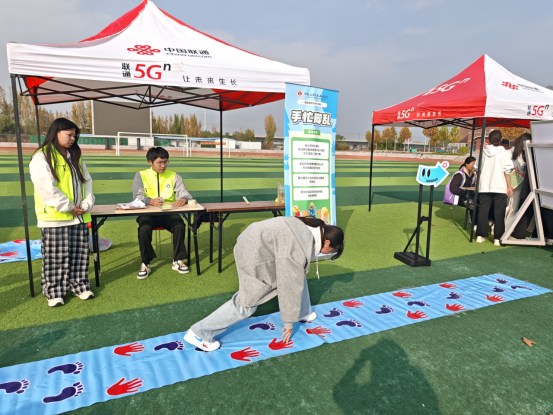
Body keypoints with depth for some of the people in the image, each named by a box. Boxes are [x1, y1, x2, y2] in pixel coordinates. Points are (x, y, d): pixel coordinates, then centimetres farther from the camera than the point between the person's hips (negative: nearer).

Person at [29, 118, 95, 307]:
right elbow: (47, 188, -15)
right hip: (54, 217, -6)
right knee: (55, 256, 2)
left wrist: (86, 205, -3)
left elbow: (86, 181, 10)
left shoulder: (75, 157, 15)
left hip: (79, 216, 6)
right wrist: (69, 207, -13)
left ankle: (79, 284, 22)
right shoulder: (41, 157, -6)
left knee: (79, 253, 10)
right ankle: (53, 291, 15)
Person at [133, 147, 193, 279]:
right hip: (148, 214, -1)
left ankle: (177, 261, -10)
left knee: (180, 225, -29)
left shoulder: (173, 176, 12)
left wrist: (183, 199, -26)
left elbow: (185, 194, 1)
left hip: (169, 214, 1)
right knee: (144, 228, -32)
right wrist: (151, 201, -30)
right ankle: (145, 264, -12)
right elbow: (137, 197, -7)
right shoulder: (141, 176, 8)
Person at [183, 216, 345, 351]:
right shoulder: (299, 250, -28)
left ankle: (302, 313, 35)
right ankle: (198, 333, 9)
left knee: (299, 275, 16)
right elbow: (290, 287, -21)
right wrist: (289, 322, -9)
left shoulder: (315, 227, -1)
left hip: (261, 242, 10)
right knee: (246, 304, -1)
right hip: (254, 254, -10)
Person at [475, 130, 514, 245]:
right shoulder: (504, 153, -3)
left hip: (484, 187, 3)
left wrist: (478, 184, 20)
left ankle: (480, 235, 9)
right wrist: (509, 187, 0)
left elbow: (478, 170, 10)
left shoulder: (483, 152, 6)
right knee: (499, 213, 2)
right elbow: (507, 171, -5)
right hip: (500, 187, -3)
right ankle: (498, 238, 3)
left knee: (483, 211, 7)